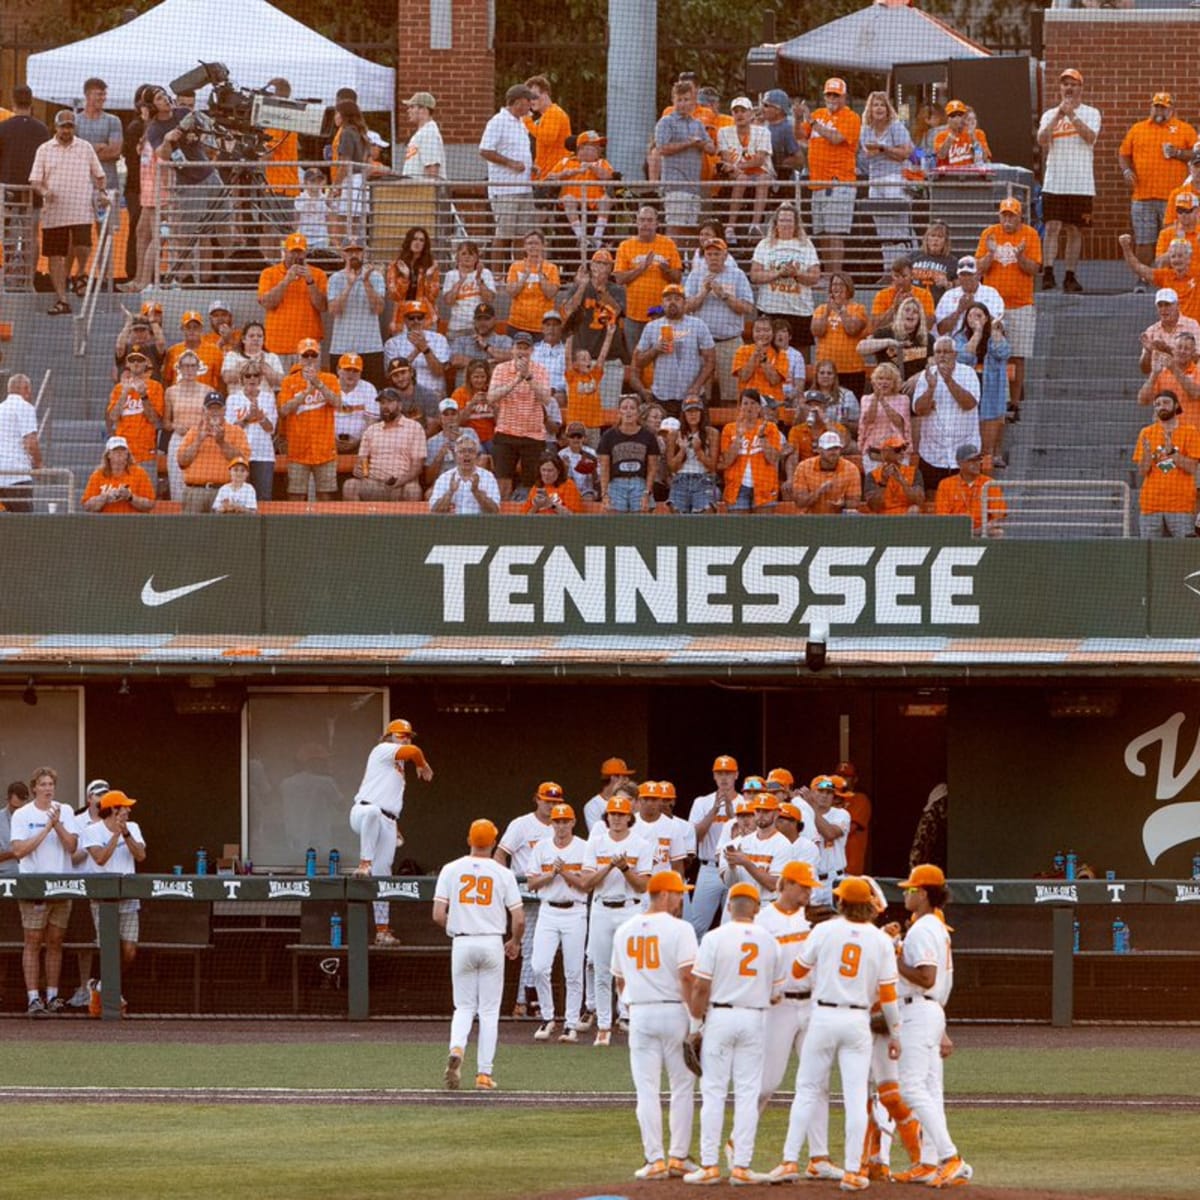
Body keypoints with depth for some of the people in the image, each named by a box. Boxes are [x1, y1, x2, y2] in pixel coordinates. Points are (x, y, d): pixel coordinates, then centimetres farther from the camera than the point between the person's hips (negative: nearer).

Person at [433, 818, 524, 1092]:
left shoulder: (451, 870, -1)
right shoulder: (503, 874, -3)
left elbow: (438, 915, -6)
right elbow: (519, 918, -5)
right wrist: (515, 943, 16)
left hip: (462, 944, 1)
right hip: (493, 943, -1)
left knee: (464, 1006, 12)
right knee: (489, 1010, 7)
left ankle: (456, 1049, -17)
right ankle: (485, 1073, 5)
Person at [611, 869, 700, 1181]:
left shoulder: (624, 931, 9)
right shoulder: (678, 929, -9)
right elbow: (687, 976, -16)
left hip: (639, 1013, 4)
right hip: (674, 1012, -4)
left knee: (647, 1089, 3)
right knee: (682, 1086, 8)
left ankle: (655, 1160, -1)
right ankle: (678, 1157, 7)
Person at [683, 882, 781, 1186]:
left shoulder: (715, 938, -7)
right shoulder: (769, 941, 3)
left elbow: (701, 987, -10)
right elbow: (775, 991, 7)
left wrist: (696, 1024, -2)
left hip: (720, 1016, -2)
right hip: (754, 1018, 2)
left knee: (713, 1092, 1)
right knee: (748, 1093, 4)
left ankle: (709, 1166, -1)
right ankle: (741, 1167, 2)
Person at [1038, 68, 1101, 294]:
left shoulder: (1091, 113, 5)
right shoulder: (1050, 115, 10)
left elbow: (1090, 137, -13)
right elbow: (1042, 140, -7)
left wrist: (1072, 115, -16)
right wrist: (1059, 115, -15)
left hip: (1081, 184, 0)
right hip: (1054, 182, 0)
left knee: (1075, 230, 5)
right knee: (1052, 227, -9)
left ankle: (1070, 277, 10)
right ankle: (1048, 274, -13)